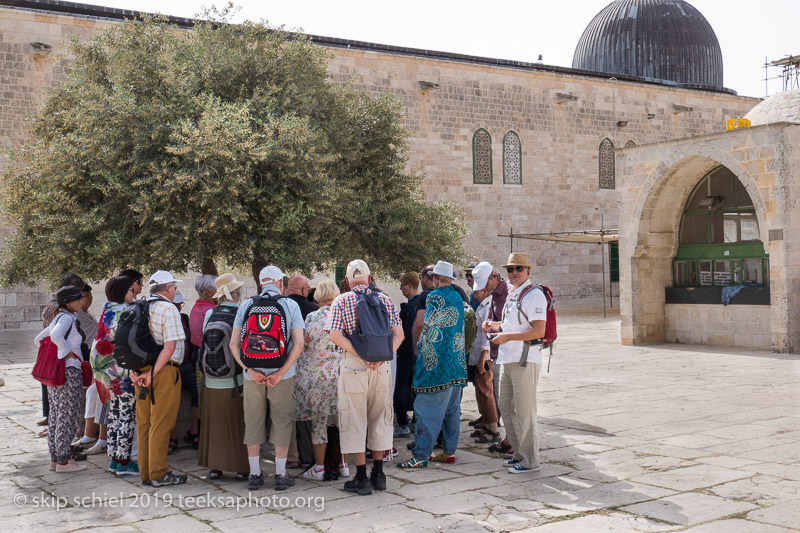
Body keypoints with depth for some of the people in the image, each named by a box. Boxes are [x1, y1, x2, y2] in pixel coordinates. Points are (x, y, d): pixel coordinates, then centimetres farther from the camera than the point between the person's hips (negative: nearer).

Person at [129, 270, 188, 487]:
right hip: (164, 371, -7)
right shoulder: (168, 309, -10)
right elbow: (170, 347, -18)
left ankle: (145, 473, 18)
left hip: (141, 372, 7)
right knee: (161, 424, -2)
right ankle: (158, 474, 2)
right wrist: (153, 373, -15)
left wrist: (134, 370, 4)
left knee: (144, 424, 11)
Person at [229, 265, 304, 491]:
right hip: (281, 375, -2)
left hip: (252, 376, 2)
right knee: (281, 422, 9)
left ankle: (254, 474, 17)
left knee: (253, 423, 11)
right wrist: (281, 372, -11)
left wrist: (249, 369, -7)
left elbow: (234, 344, -2)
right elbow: (298, 344, -10)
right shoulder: (290, 305, -1)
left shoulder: (246, 305, 4)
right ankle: (280, 474, 12)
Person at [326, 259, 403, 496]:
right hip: (382, 368, 3)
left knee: (354, 420, 3)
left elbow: (336, 336, -12)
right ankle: (378, 474, 19)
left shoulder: (341, 301, 0)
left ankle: (361, 478, 3)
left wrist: (362, 355, -15)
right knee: (379, 418, 14)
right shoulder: (385, 300, 8)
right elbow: (398, 335, 0)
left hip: (353, 366, -3)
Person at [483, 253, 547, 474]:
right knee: (506, 406, 14)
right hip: (508, 359, 10)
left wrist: (507, 336, -20)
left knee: (524, 411, -5)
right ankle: (519, 453, 26)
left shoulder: (534, 295, -12)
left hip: (525, 360, -10)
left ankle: (530, 460, 4)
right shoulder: (511, 295, 17)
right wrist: (494, 326, 11)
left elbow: (539, 331, -19)